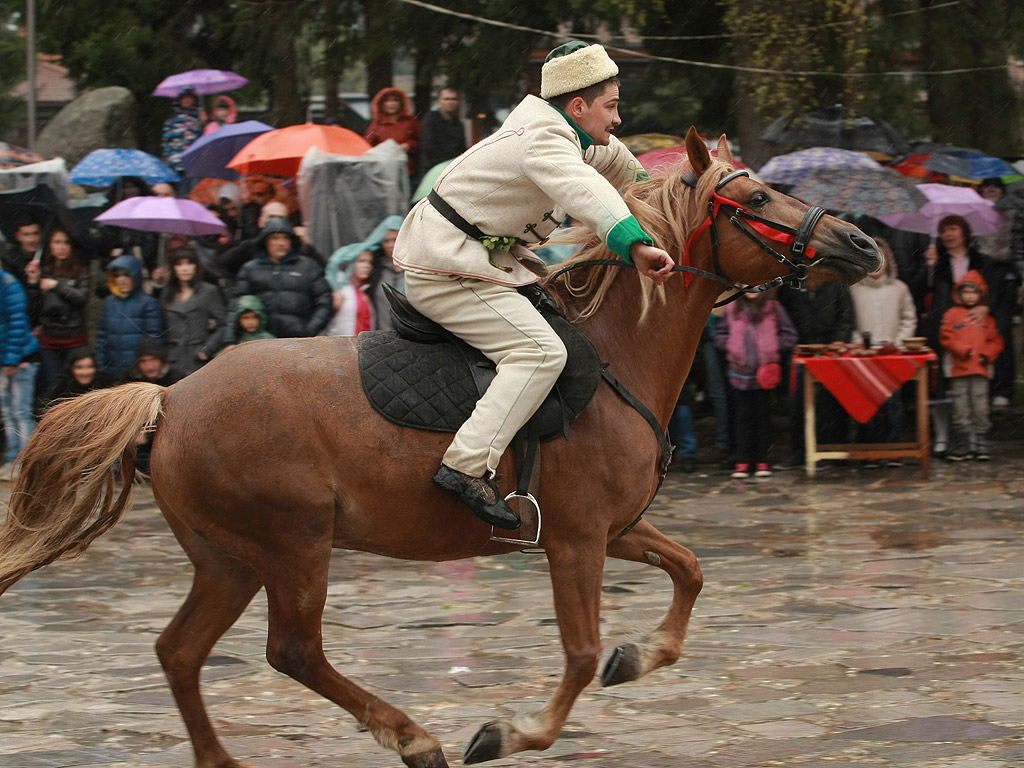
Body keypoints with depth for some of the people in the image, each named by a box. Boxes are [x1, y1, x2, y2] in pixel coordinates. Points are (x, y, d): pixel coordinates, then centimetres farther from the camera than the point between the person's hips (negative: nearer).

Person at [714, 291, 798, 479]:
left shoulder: (773, 309, 1)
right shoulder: (732, 309, 5)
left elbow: (789, 335, 5)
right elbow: (719, 334, 14)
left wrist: (773, 349, -2)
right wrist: (731, 347, 0)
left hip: (764, 371, -1)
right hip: (740, 371, 1)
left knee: (762, 415, 4)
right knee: (743, 416, 2)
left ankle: (762, 462, 9)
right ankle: (742, 462, 4)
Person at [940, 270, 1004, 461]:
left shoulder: (986, 317, 12)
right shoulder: (952, 314, 6)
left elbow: (996, 341, 12)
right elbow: (946, 337, -1)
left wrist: (986, 355, -4)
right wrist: (964, 350, -11)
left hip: (980, 369, 1)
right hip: (960, 370, -1)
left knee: (980, 410, -1)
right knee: (961, 410, 1)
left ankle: (982, 446, 4)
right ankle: (963, 447, 8)